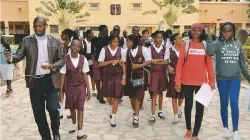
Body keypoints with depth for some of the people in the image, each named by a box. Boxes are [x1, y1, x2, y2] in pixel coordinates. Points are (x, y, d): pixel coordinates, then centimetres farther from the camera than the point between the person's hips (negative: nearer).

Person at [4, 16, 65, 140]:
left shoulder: (55, 41, 1)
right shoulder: (27, 40, 3)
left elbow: (62, 59, 2)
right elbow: (19, 55, -3)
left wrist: (53, 66, -18)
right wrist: (11, 57, -26)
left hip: (50, 80, -1)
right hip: (35, 81, 2)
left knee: (53, 109, -8)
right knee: (38, 112, 8)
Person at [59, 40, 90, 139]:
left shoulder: (83, 59, -5)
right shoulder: (65, 59, -9)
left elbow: (85, 75, -1)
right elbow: (62, 76, -6)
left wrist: (88, 89, -1)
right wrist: (61, 91, -6)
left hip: (81, 86, 0)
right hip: (69, 87, 1)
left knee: (80, 108, -5)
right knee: (71, 108, 16)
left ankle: (80, 132, -1)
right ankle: (74, 125, 41)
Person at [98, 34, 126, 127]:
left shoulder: (121, 50, -3)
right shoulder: (104, 50, -7)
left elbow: (123, 64, 1)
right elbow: (100, 63, -10)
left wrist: (124, 76, -4)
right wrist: (111, 61, -20)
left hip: (118, 75, 0)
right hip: (107, 75, 0)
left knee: (116, 97, 0)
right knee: (108, 95, 11)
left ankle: (113, 118, 11)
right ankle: (112, 109, 44)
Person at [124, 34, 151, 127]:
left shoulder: (143, 49, -7)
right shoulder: (126, 51, 1)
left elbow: (149, 61, -3)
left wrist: (140, 65, -16)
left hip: (139, 75, -3)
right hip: (129, 75, 4)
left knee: (138, 96, -6)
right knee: (131, 95, 12)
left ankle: (136, 118, -3)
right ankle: (135, 112, 34)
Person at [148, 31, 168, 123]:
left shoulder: (165, 49, 2)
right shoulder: (150, 48, -3)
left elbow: (166, 62, -8)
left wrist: (155, 61, -16)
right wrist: (161, 60, -9)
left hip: (162, 72, 2)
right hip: (153, 72, -2)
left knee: (160, 92, 13)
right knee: (154, 93, -4)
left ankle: (160, 111, 29)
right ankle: (153, 115, -3)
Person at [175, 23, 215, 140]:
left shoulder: (206, 45, 3)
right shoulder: (185, 45, -2)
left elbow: (209, 64, 4)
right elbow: (180, 63, -4)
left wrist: (212, 81, 1)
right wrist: (178, 81, -9)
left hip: (201, 81, 1)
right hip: (187, 81, -1)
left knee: (200, 107, 4)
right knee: (188, 105, 12)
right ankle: (188, 129, 32)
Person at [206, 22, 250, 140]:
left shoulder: (238, 44, 5)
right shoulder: (218, 43, -4)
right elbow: (209, 52, -25)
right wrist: (209, 36, -27)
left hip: (235, 78, 1)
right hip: (222, 78, -1)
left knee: (234, 104, -3)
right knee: (224, 104, 9)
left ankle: (235, 130, 10)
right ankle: (226, 128, 26)